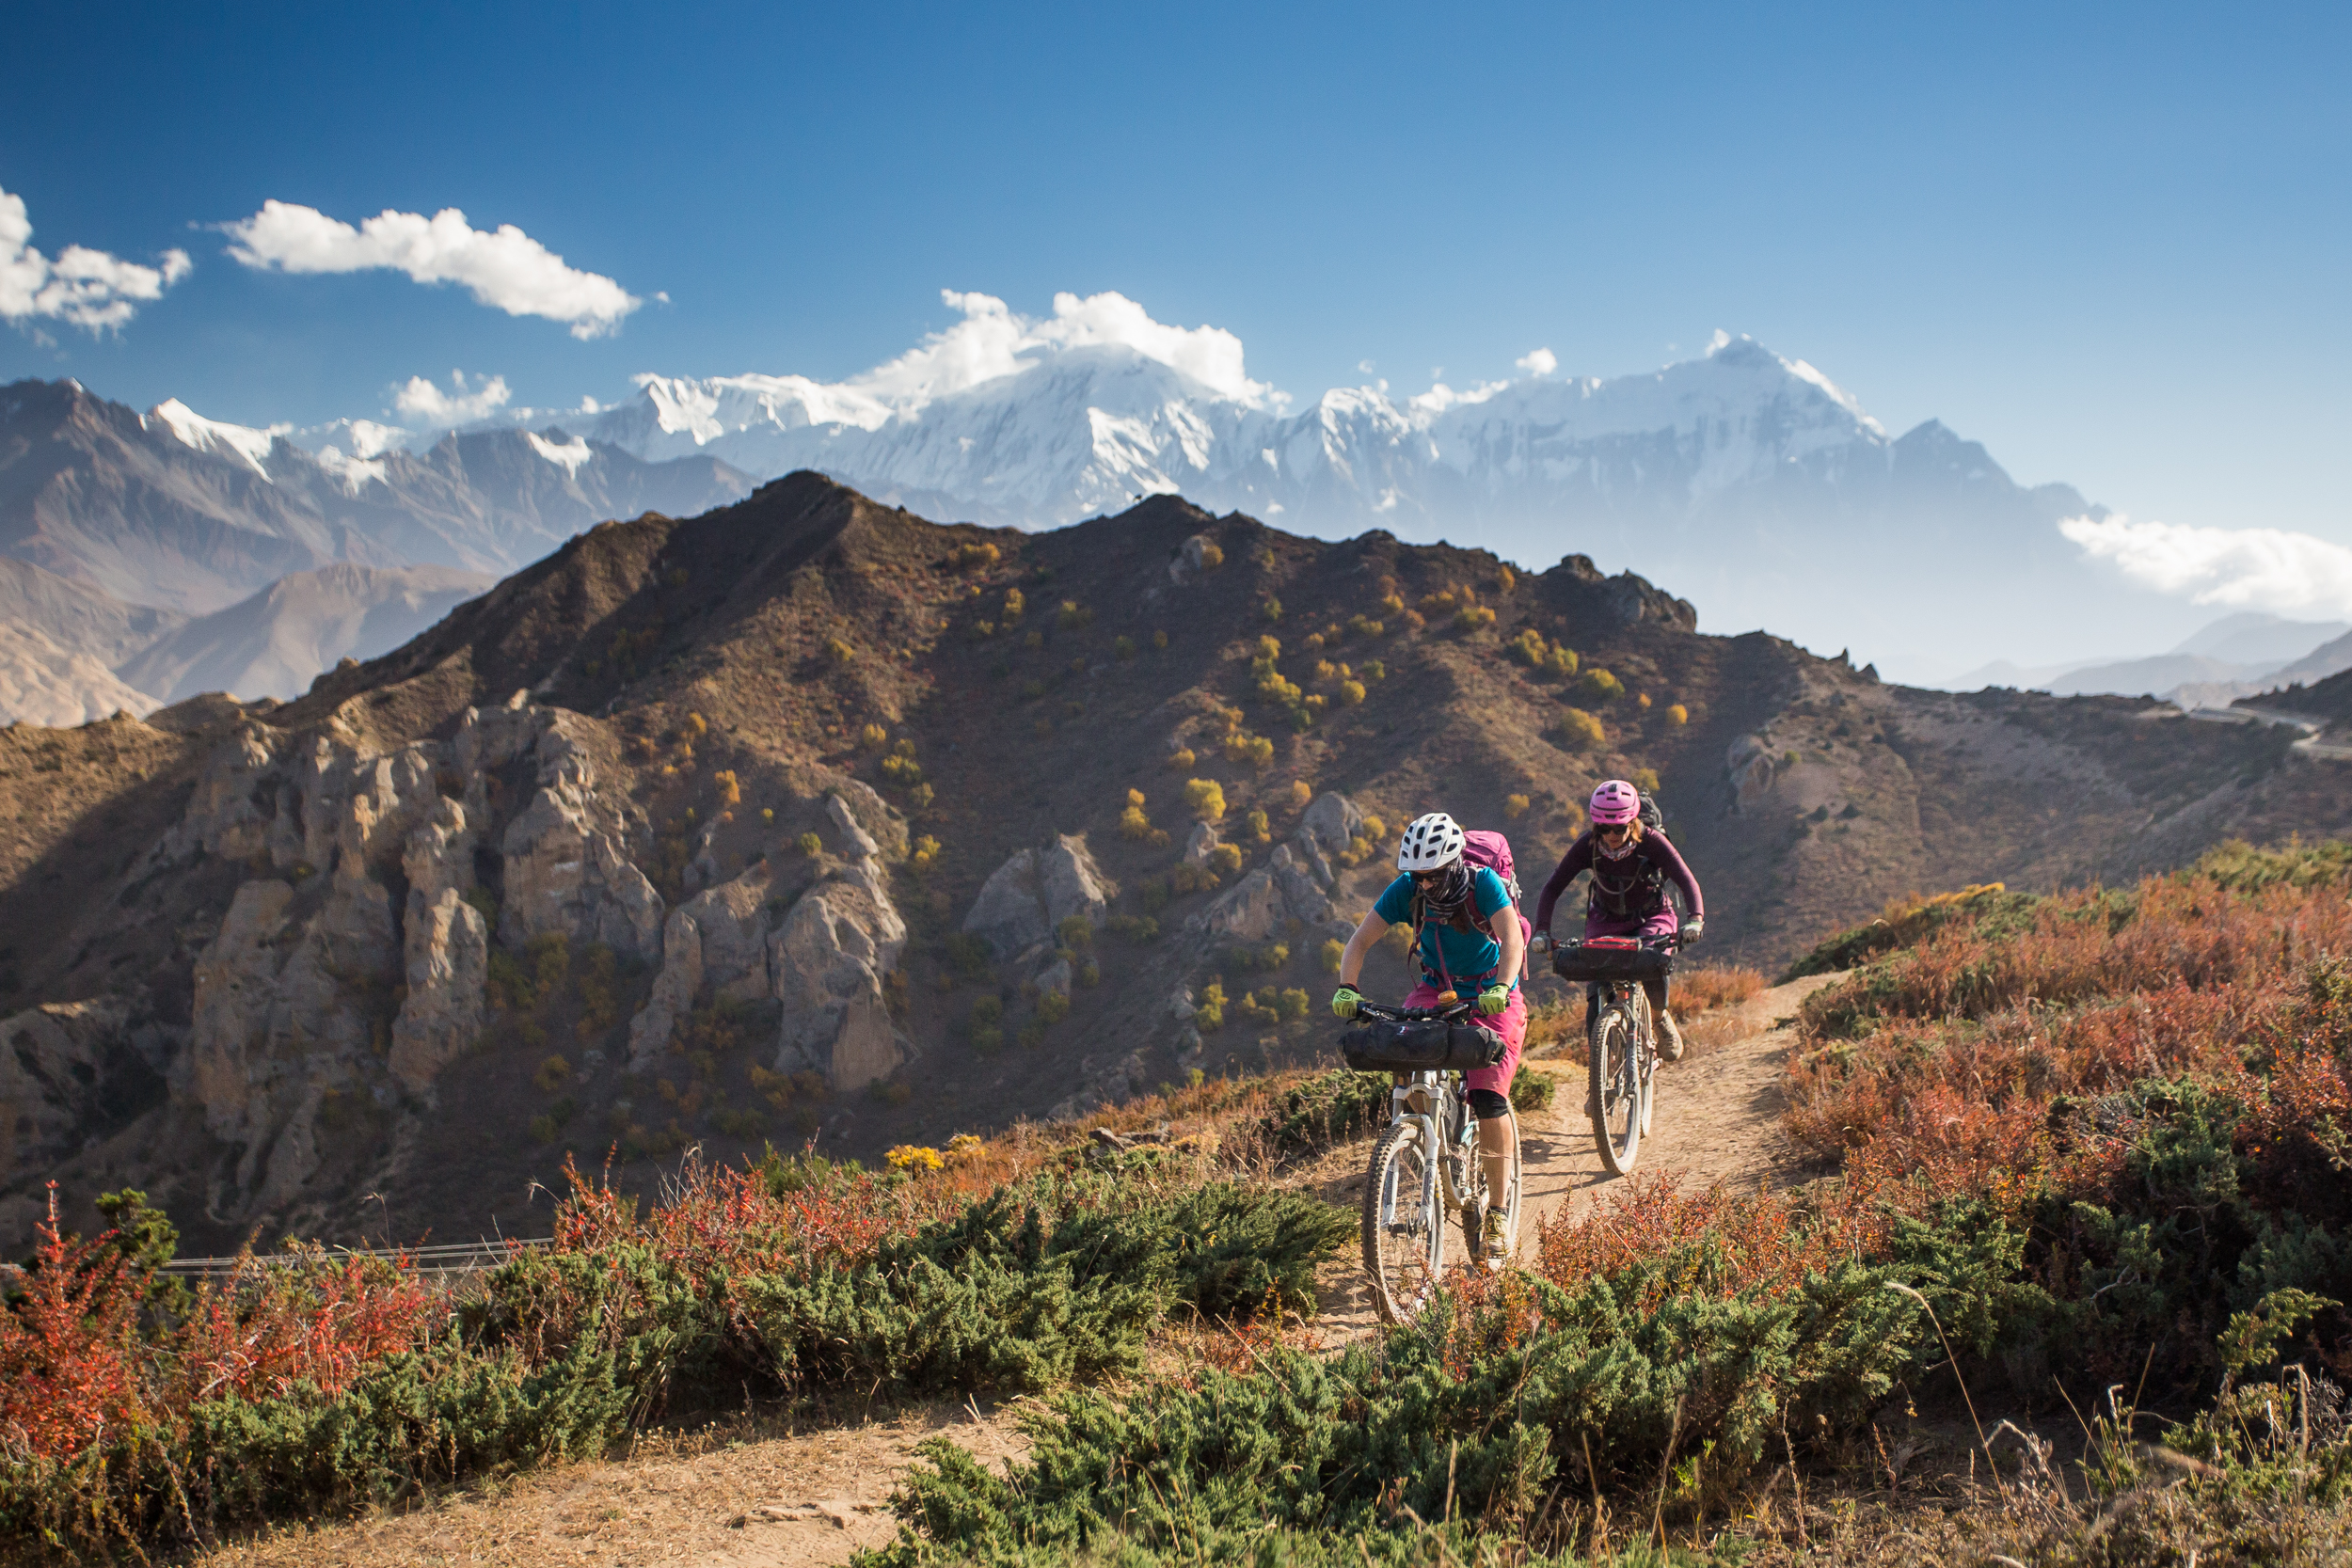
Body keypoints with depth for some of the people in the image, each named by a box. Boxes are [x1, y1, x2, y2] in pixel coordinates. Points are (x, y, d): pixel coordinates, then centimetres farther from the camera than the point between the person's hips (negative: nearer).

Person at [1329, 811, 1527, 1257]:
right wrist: (1346, 989, -35)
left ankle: (1499, 1211, -4)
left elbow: (1513, 941, -35)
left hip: (1492, 997, -3)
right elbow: (1360, 940, -17)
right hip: (1436, 989, 3)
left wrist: (1501, 990, -53)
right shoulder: (1406, 889, -15)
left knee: (1488, 1099, -17)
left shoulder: (1483, 884, -24)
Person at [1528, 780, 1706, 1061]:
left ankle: (1660, 1017, -1)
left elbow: (1687, 881, -34)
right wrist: (1542, 931, -37)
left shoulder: (1651, 842, -25)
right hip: (1605, 920, 1)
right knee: (1596, 998, -14)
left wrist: (1696, 919, -52)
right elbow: (1552, 888, -22)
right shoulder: (1587, 845, -22)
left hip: (1651, 918, -1)